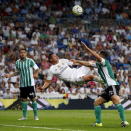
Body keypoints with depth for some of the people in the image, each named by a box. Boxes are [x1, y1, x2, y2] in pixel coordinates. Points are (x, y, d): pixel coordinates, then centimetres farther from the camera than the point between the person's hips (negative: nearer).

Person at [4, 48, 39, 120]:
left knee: (33, 98, -4)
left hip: (30, 83, -4)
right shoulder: (17, 62, 7)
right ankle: (24, 116, 14)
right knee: (23, 99, 6)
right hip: (22, 84, 4)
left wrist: (36, 74, -22)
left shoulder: (30, 61, -6)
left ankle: (36, 115, 4)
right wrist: (10, 75, 11)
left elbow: (36, 69, -2)